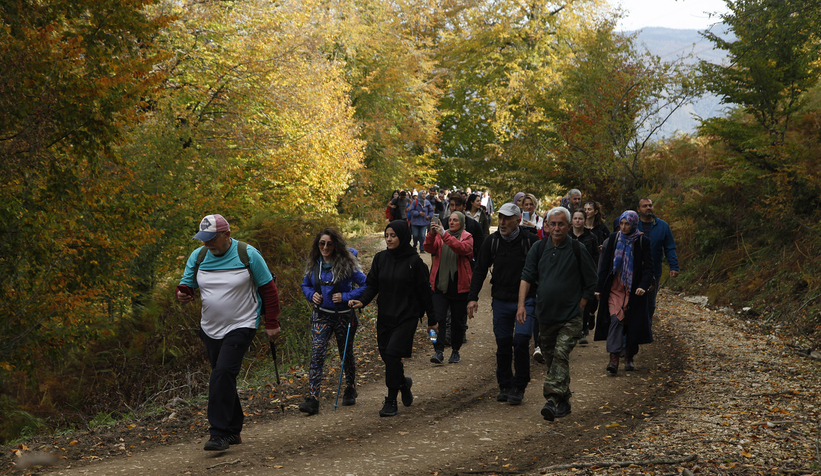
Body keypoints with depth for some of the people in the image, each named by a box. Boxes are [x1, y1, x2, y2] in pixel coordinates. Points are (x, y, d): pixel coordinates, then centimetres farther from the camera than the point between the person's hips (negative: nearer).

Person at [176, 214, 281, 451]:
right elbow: (186, 284, 11)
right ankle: (233, 431, 25)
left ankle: (220, 433, -18)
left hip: (241, 327, -6)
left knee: (223, 374, -20)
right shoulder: (197, 257, 2)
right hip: (210, 329, 6)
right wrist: (182, 293, -15)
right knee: (223, 378, 12)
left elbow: (268, 288, -3)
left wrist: (271, 323, -4)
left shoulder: (247, 254, -9)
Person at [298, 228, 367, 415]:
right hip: (321, 315, 2)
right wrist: (312, 294, -5)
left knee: (346, 354, 15)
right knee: (317, 354, -13)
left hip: (344, 316, -2)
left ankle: (350, 389, 40)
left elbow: (365, 285, -9)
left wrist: (346, 297, -17)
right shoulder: (314, 264, 1)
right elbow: (305, 285, 16)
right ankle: (313, 399, -19)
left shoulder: (347, 264, -11)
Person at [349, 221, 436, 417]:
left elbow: (424, 291, -3)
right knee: (386, 354, 8)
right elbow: (372, 284, 8)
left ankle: (391, 402, -4)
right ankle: (403, 383, 39)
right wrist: (363, 301, -12)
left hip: (407, 317, -5)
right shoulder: (381, 258, 5)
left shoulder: (414, 261, -8)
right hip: (385, 316, 5)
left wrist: (431, 320, 2)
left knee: (392, 353, -15)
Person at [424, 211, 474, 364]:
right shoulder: (439, 235, 9)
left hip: (460, 285, -1)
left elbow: (463, 248, -20)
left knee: (458, 321, 8)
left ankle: (455, 351, 21)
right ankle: (438, 351, -8)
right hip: (440, 284, 1)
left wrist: (444, 235, -28)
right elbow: (429, 249, -7)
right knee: (438, 318, -9)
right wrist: (431, 234, -26)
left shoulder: (467, 237, 2)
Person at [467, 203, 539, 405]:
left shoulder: (530, 241, -6)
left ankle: (519, 388, 0)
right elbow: (480, 270, 7)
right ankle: (505, 387, 20)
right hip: (501, 301, 3)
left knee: (521, 340, -13)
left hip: (526, 300, -3)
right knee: (503, 345, 6)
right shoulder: (492, 241, 3)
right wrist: (473, 297, -3)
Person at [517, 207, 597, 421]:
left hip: (570, 317, -4)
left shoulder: (577, 250, -3)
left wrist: (578, 308, -2)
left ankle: (552, 399, -21)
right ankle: (563, 401, 21)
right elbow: (526, 277, 2)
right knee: (550, 358, 10)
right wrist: (521, 304, -10)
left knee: (561, 355, -17)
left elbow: (590, 284, 3)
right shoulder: (538, 249, 6)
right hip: (545, 315, 4)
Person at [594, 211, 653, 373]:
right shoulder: (614, 238, 5)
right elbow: (605, 264, 8)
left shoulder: (643, 241, -2)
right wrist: (599, 287, 5)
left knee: (632, 322, 5)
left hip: (633, 290, -1)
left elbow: (648, 267, -4)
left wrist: (643, 286, -20)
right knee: (615, 319, -14)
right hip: (614, 288, 1)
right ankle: (614, 358, -20)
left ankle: (629, 358, 20)